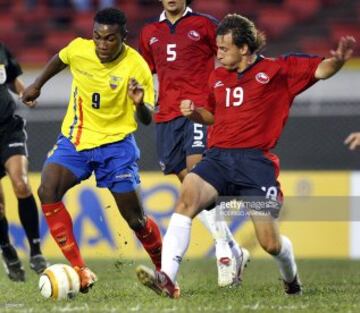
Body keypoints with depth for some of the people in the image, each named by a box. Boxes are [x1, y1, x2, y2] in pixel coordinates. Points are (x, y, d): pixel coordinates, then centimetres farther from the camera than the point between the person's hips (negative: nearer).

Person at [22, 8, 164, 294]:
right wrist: (37, 85, 27)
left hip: (116, 143, -3)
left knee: (134, 218, -2)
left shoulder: (136, 67, -18)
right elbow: (60, 59, 17)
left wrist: (139, 104, -39)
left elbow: (147, 120, -17)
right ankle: (80, 270, -21)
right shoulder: (78, 49, -9)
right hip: (75, 139, 3)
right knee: (48, 190, -22)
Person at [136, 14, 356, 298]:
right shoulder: (218, 77, 19)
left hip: (255, 161, -4)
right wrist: (194, 112, 12)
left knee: (271, 243, -3)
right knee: (187, 198, -27)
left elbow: (321, 69, -5)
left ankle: (291, 278, 34)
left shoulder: (277, 70, 3)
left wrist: (339, 59, -27)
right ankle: (166, 277, -38)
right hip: (218, 157, 4)